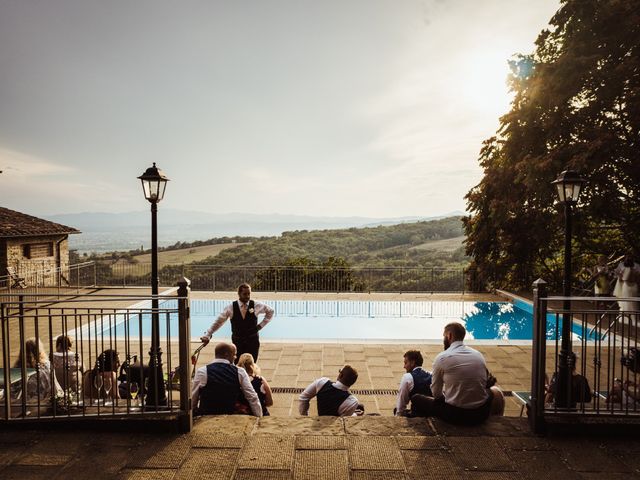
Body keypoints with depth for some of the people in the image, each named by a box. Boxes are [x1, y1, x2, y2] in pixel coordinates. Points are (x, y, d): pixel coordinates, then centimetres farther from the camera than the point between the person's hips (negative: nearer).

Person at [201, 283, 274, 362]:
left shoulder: (256, 305, -5)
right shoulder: (231, 307, -6)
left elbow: (270, 311, 10)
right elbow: (218, 322, -4)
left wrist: (261, 325, 4)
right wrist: (207, 335, -12)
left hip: (253, 341, 0)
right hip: (237, 341, 0)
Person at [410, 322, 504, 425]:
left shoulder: (442, 357, -8)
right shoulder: (478, 354, 5)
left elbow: (436, 393, 0)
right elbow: (484, 383, 16)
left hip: (455, 414, -4)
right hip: (481, 413, 4)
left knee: (416, 399, 16)